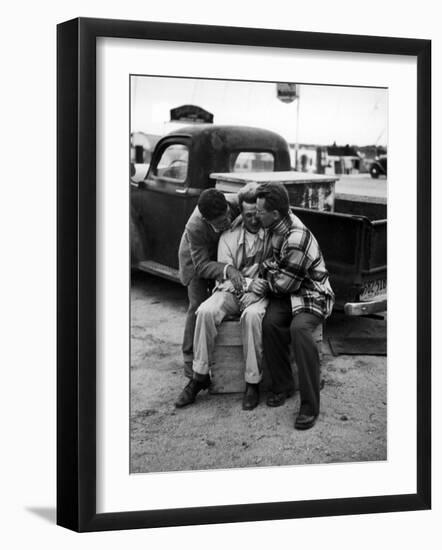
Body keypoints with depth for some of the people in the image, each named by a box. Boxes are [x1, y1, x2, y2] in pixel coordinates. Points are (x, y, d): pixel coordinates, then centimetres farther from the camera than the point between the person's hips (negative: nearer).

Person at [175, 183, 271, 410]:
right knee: (206, 311, -28)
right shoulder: (229, 237, 8)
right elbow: (224, 273, 3)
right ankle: (200, 376, -18)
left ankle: (252, 382, -27)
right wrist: (241, 284, -15)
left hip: (261, 293, -3)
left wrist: (257, 290, -16)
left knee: (252, 315, -37)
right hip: (231, 291, 3)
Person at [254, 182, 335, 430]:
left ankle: (310, 406, -29)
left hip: (312, 294, -8)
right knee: (270, 323, -23)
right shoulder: (282, 220, 0)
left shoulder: (297, 240, -29)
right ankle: (282, 386, -4)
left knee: (300, 328, -36)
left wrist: (265, 283, 1)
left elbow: (285, 282, -19)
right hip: (287, 293, 8)